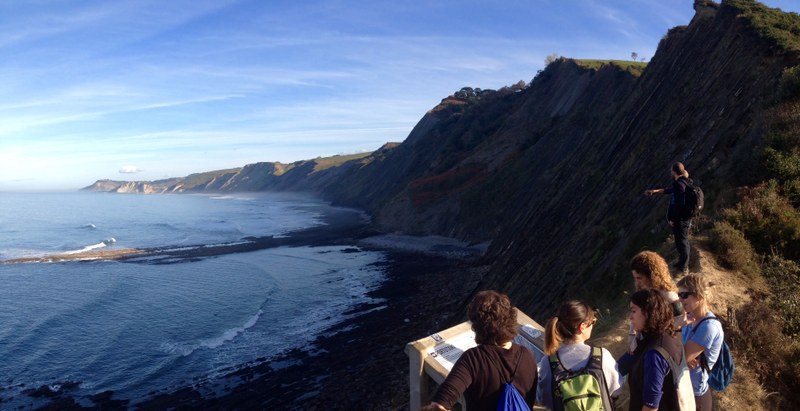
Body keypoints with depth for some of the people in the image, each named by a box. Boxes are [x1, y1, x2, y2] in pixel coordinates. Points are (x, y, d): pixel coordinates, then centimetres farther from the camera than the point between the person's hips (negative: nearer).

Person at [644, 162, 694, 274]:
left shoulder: (679, 184, -25)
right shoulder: (683, 182, 7)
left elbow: (678, 204, -28)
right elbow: (670, 190, 26)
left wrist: (672, 219, -19)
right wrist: (655, 191, 26)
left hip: (680, 219, -10)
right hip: (685, 218, 10)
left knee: (681, 242, 3)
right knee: (683, 241, 22)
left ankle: (683, 268, 15)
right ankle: (682, 264, 37)